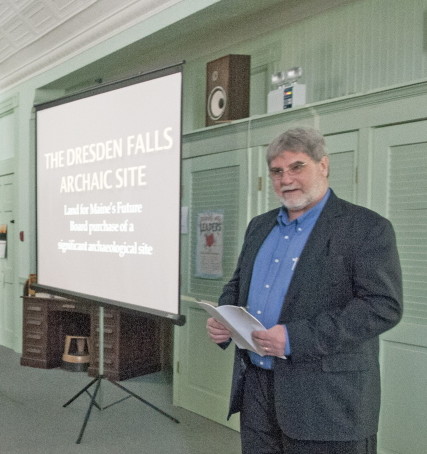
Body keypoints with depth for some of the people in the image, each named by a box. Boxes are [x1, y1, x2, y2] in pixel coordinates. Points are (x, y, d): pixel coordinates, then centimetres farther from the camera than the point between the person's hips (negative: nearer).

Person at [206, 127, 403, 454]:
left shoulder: (367, 228, -9)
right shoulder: (260, 225, 13)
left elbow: (384, 306, -17)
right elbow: (238, 283, 21)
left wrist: (296, 338, -24)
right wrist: (223, 319, -1)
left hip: (325, 400, -5)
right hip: (254, 386, 6)